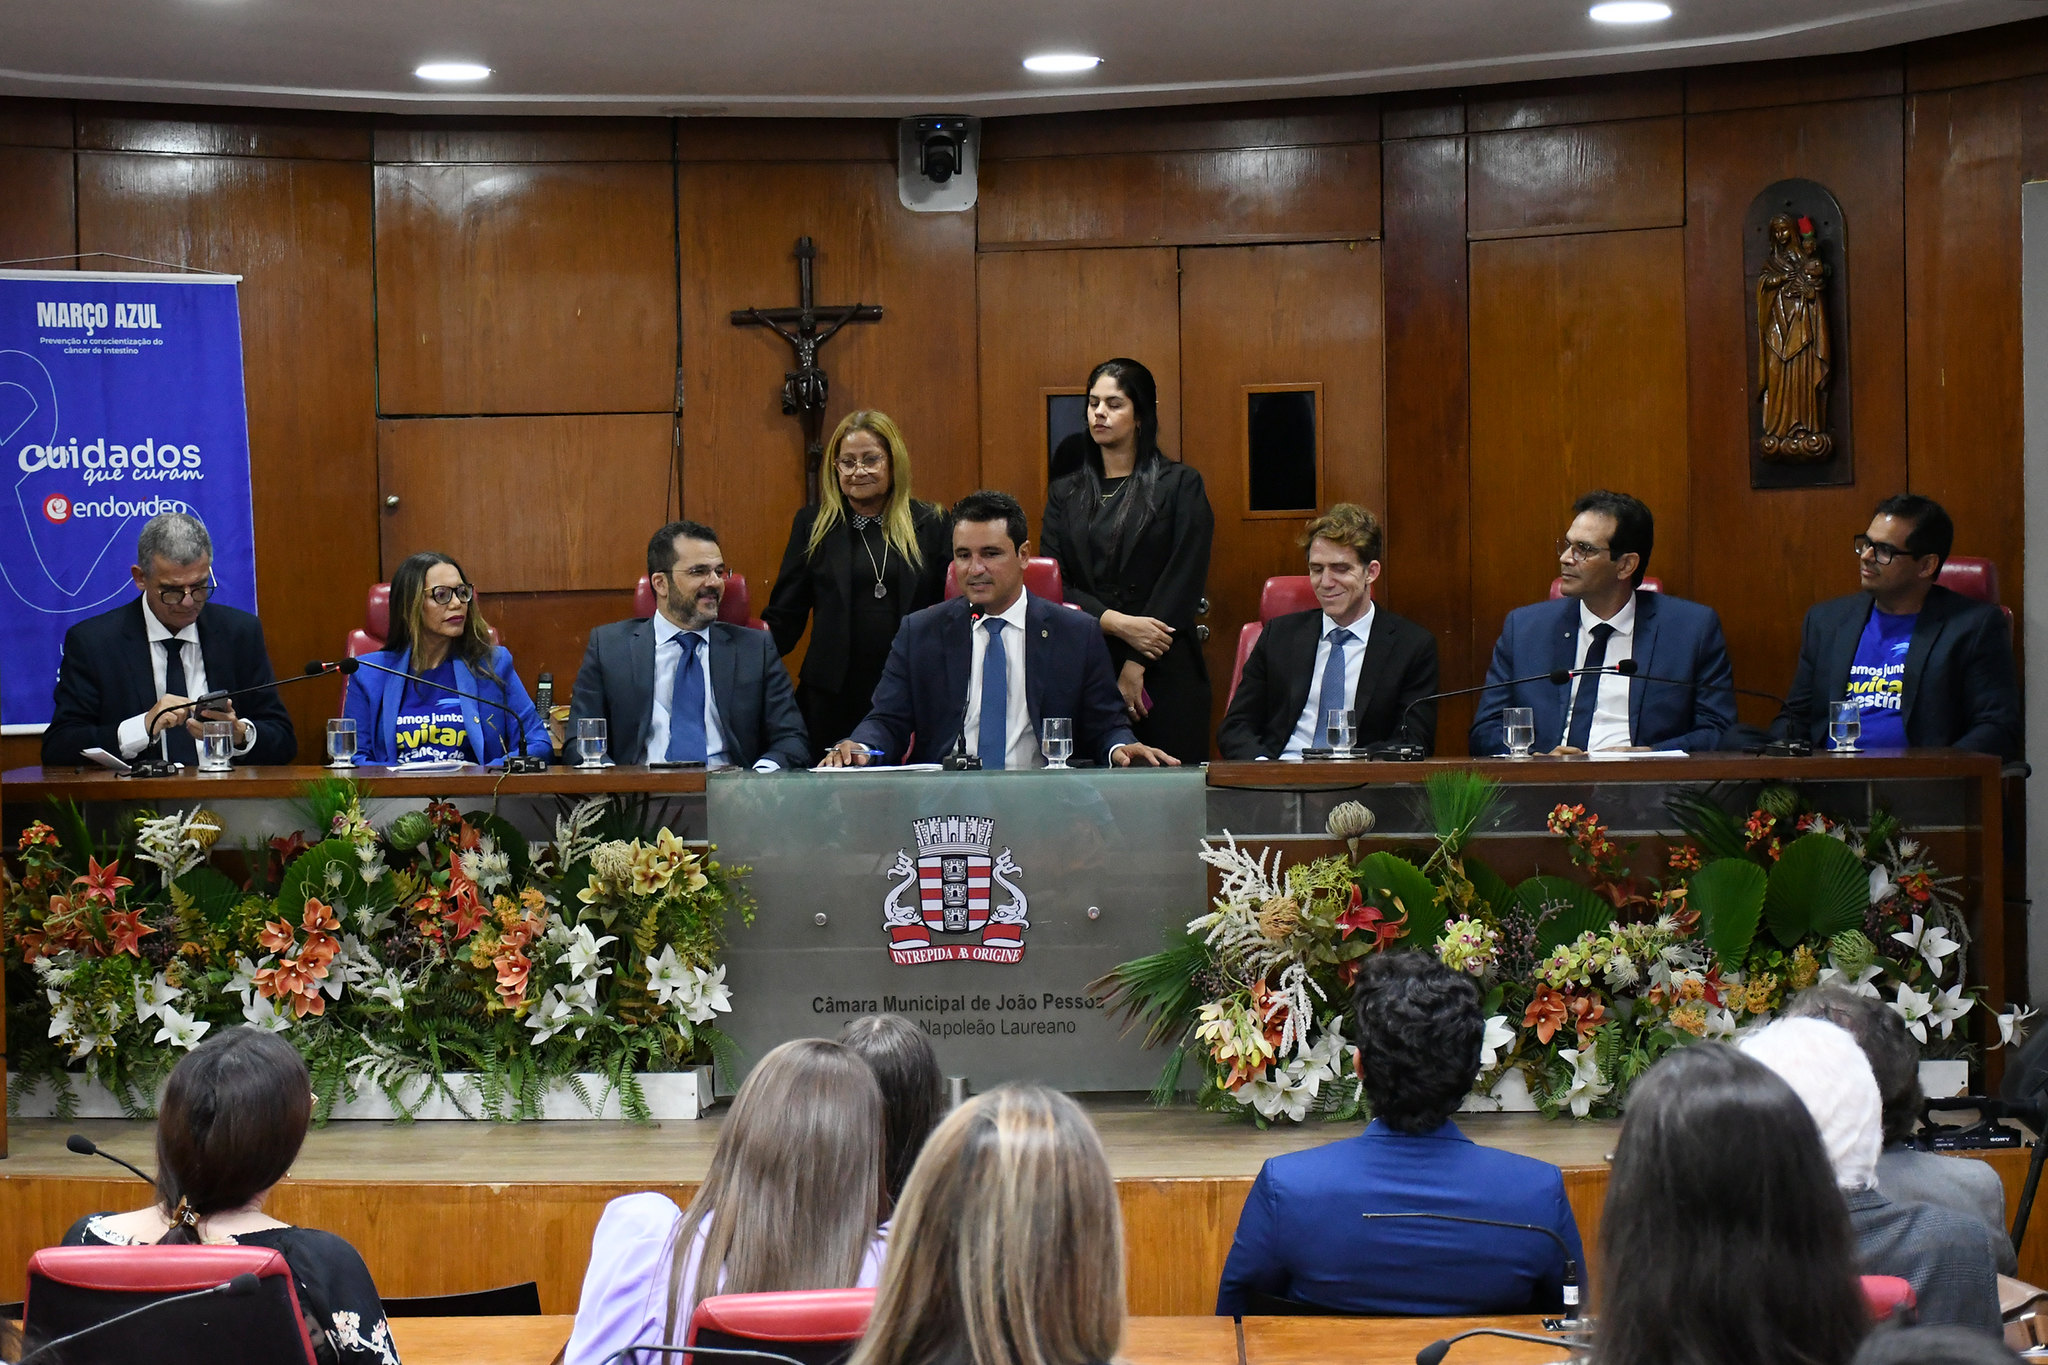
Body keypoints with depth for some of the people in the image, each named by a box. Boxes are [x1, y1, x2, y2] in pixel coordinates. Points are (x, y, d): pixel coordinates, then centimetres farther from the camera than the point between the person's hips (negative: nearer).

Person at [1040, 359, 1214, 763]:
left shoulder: (1180, 485, 5)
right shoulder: (1065, 494, 15)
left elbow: (1184, 582, -3)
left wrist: (1137, 667, -10)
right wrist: (1116, 623, -12)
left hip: (1163, 670, -2)